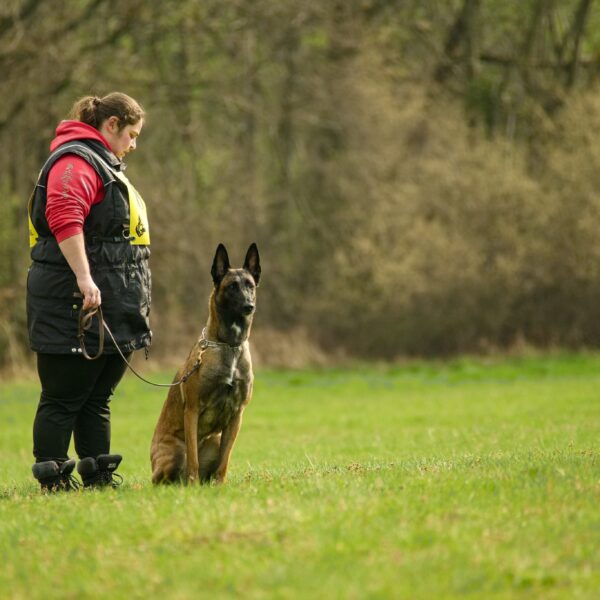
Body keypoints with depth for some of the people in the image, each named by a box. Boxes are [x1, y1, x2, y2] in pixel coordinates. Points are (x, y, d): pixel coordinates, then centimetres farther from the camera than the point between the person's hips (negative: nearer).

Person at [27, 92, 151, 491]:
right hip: (76, 306, -10)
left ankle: (99, 476, 15)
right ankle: (53, 481, -3)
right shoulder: (76, 160, -11)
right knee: (64, 399, -6)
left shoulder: (104, 164, 23)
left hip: (111, 308, 10)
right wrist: (84, 279, -33)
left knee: (98, 398, 12)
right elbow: (64, 218, -26)